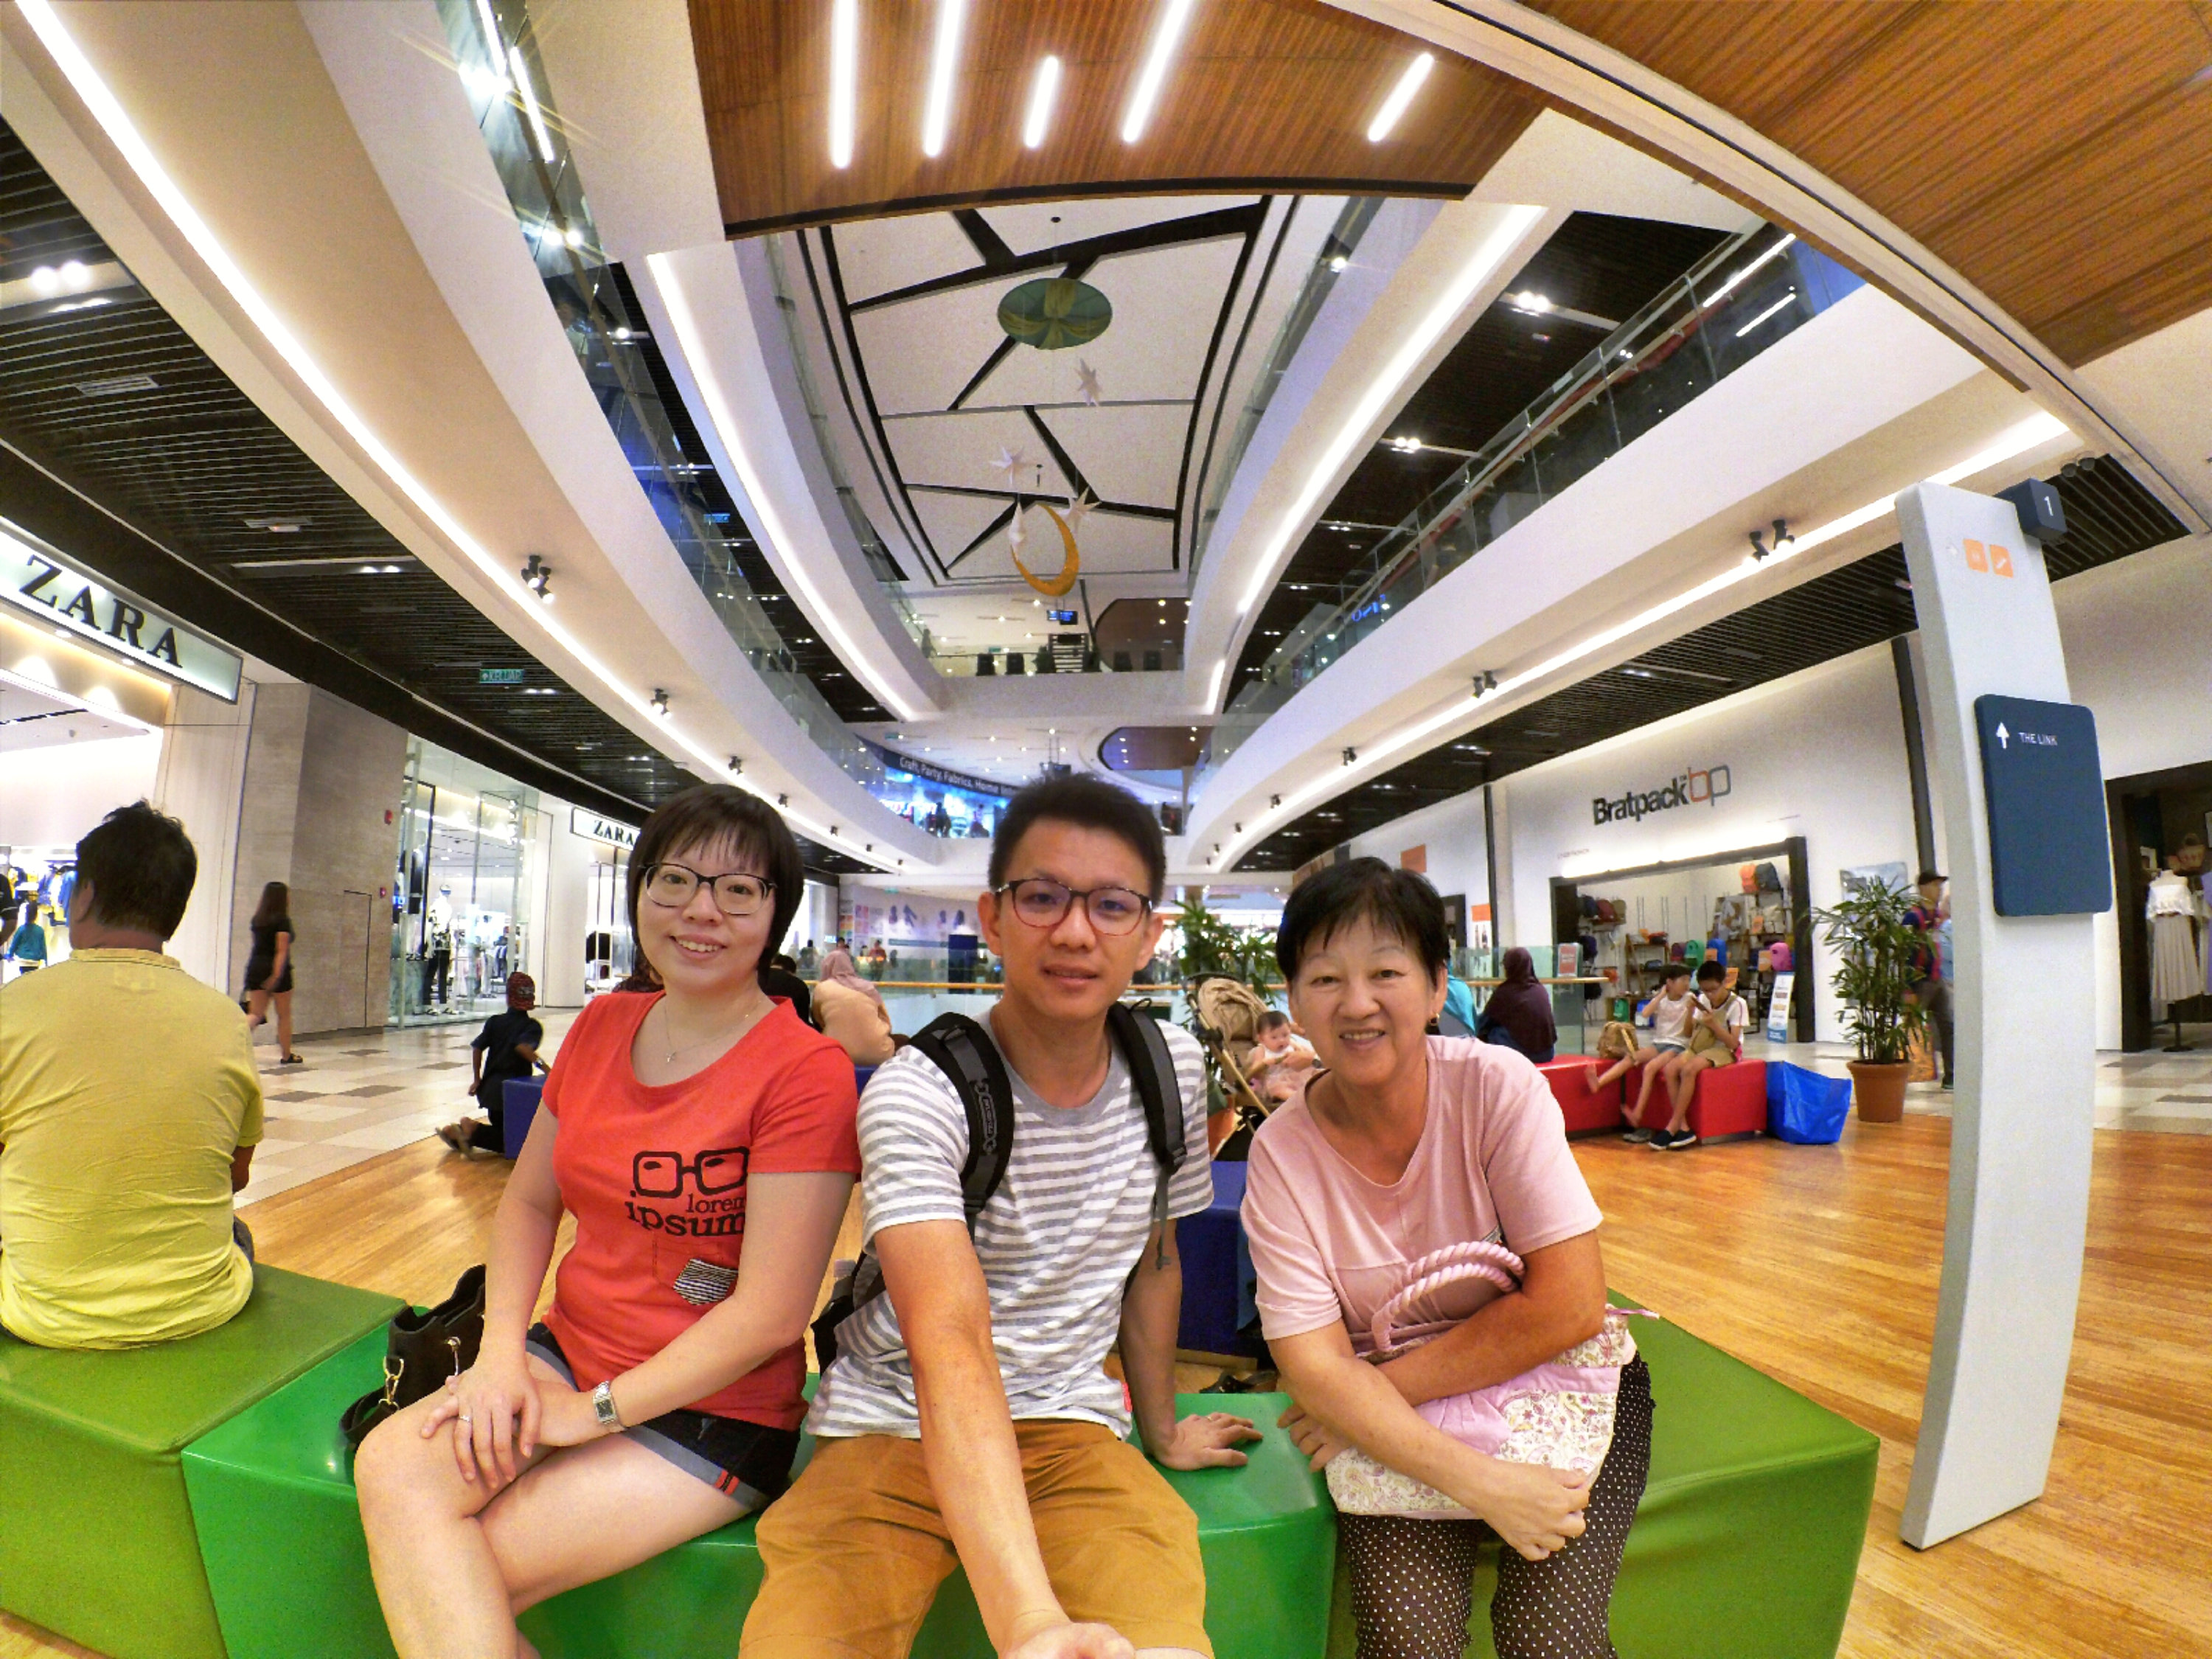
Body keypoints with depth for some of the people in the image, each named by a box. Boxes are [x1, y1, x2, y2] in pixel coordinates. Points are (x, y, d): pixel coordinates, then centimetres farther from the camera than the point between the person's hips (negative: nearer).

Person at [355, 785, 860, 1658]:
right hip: (569, 1352, 6)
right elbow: (529, 1200, 10)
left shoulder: (805, 1070, -19)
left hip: (712, 1415, -6)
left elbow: (771, 1315, -19)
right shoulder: (603, 1024, 2)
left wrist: (591, 1413, -14)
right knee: (393, 1465, -17)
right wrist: (501, 1351, -5)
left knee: (448, 1579, -16)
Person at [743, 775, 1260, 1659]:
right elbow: (950, 1347, -32)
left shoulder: (1173, 1069, -3)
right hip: (892, 1429, -2)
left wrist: (1162, 1430, 19)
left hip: (1069, 1431, 3)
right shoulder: (915, 1094, -20)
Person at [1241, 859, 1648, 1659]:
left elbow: (1569, 1305, -20)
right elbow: (1314, 1368, -15)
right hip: (1393, 1418, 1)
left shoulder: (1499, 1086, -18)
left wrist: (1382, 1382, -18)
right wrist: (1481, 1482, -26)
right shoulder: (1281, 1150, -14)